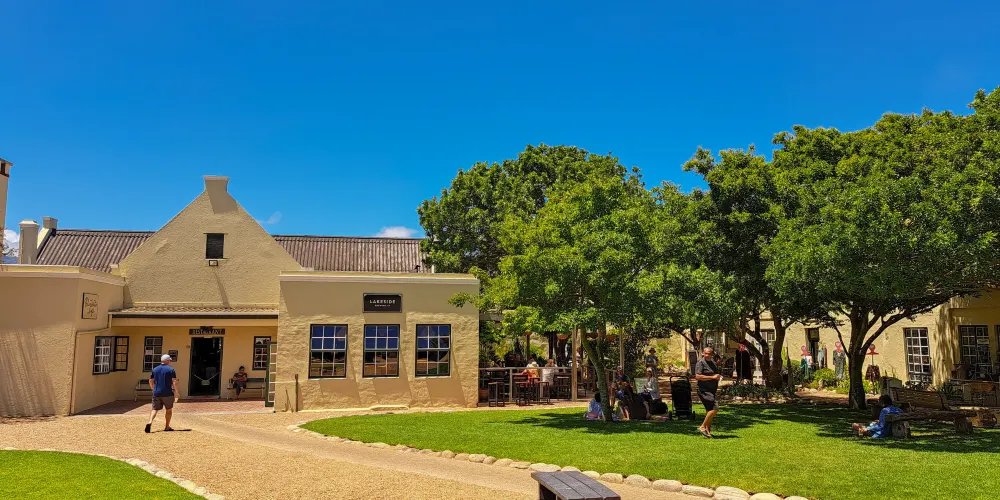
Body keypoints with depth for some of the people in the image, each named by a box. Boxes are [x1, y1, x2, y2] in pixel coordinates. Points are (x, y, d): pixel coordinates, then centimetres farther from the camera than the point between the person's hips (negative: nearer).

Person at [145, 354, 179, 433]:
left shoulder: (155, 369, 9)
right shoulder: (171, 369, -5)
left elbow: (151, 382, 14)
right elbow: (174, 382, -10)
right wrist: (176, 392, -4)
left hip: (156, 393, 3)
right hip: (167, 393, -3)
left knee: (155, 409, 6)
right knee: (168, 409, 12)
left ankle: (150, 422, -19)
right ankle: (167, 426, 15)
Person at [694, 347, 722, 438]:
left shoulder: (713, 362, 16)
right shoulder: (700, 363, -11)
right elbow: (697, 376, -22)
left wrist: (719, 377, 12)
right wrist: (712, 377, -22)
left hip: (712, 391, 9)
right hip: (704, 390, -9)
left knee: (709, 410, 12)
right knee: (715, 408, -17)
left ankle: (707, 430, 20)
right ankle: (702, 427, -9)